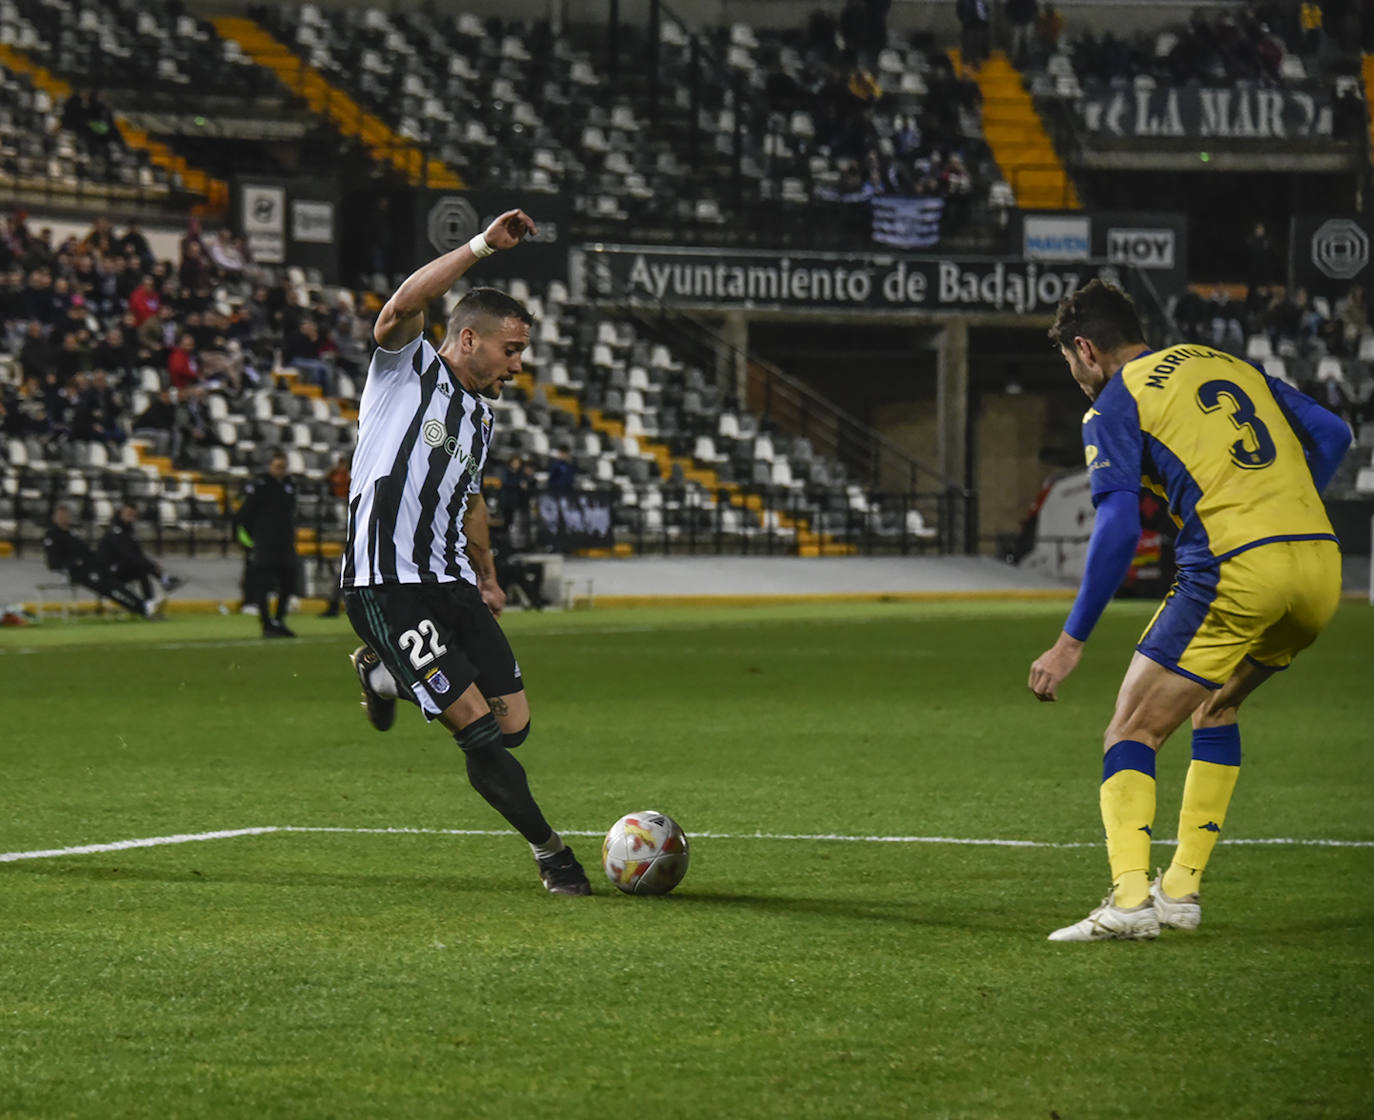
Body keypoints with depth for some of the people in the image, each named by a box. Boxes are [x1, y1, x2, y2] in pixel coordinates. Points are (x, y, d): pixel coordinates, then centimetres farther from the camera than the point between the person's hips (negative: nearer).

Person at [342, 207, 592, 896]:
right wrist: (483, 246, -23)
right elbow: (403, 305, -22)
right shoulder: (408, 368, -2)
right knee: (479, 732, -14)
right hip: (387, 590, -8)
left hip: (451, 586, 8)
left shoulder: (479, 419, 21)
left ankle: (387, 676, 25)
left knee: (514, 724, 1)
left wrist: (486, 577, 36)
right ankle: (549, 851, 1)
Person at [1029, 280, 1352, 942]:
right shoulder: (1232, 366, 24)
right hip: (1321, 561, 7)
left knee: (1132, 734, 1)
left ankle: (1130, 896, -19)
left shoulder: (1114, 405, 4)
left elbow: (1118, 528, -8)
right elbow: (1330, 435, 22)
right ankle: (1182, 889, 25)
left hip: (1235, 571, -7)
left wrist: (1071, 641, -5)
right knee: (1216, 707, 29)